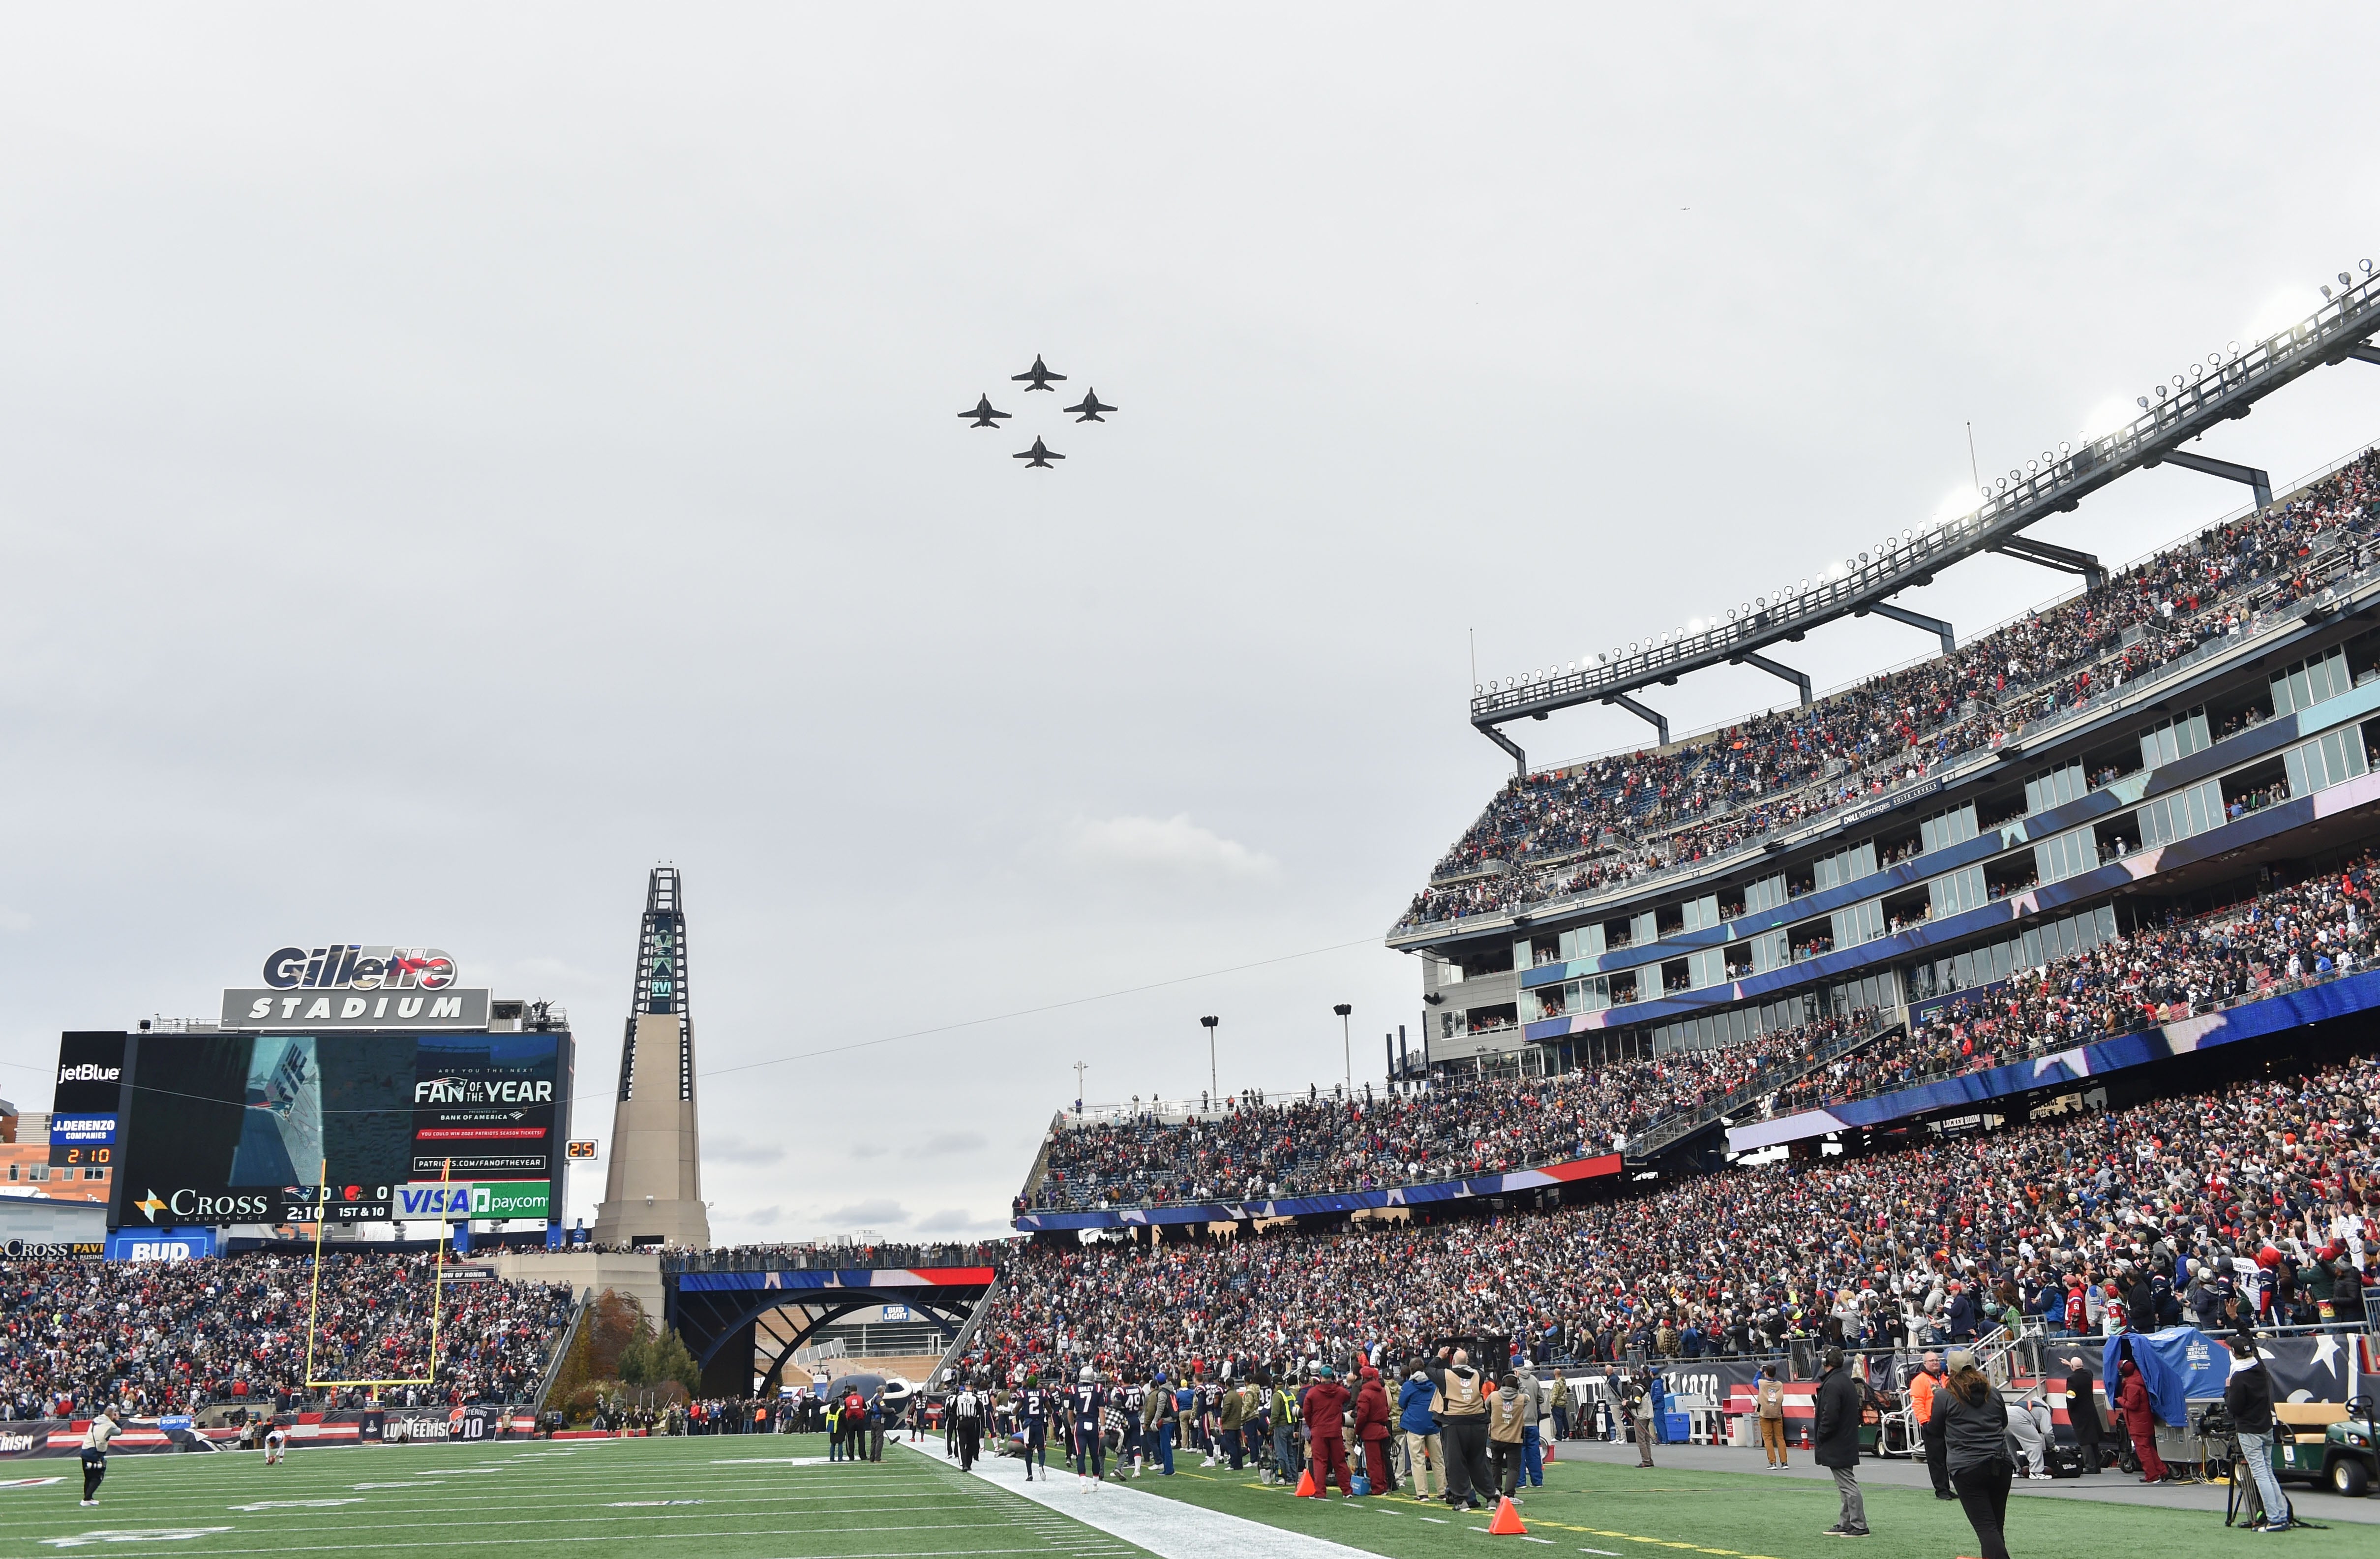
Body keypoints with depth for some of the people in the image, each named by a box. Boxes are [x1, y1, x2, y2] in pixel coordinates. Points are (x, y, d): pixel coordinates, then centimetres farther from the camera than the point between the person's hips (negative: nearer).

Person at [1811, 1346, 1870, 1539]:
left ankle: (1860, 1526, -4)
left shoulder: (1832, 1385, -20)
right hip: (1848, 1442, 11)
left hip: (1836, 1445, -11)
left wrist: (1819, 1437, -12)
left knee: (1848, 1485, -6)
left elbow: (1830, 1417, -25)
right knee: (1848, 1485, 14)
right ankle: (1845, 1524, 21)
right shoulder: (1848, 1382, 12)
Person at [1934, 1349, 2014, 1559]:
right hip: (2002, 1463, 5)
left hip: (1967, 1468, -5)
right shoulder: (1993, 1393, 12)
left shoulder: (1943, 1397, -2)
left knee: (1986, 1527, -6)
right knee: (1996, 1525, 16)